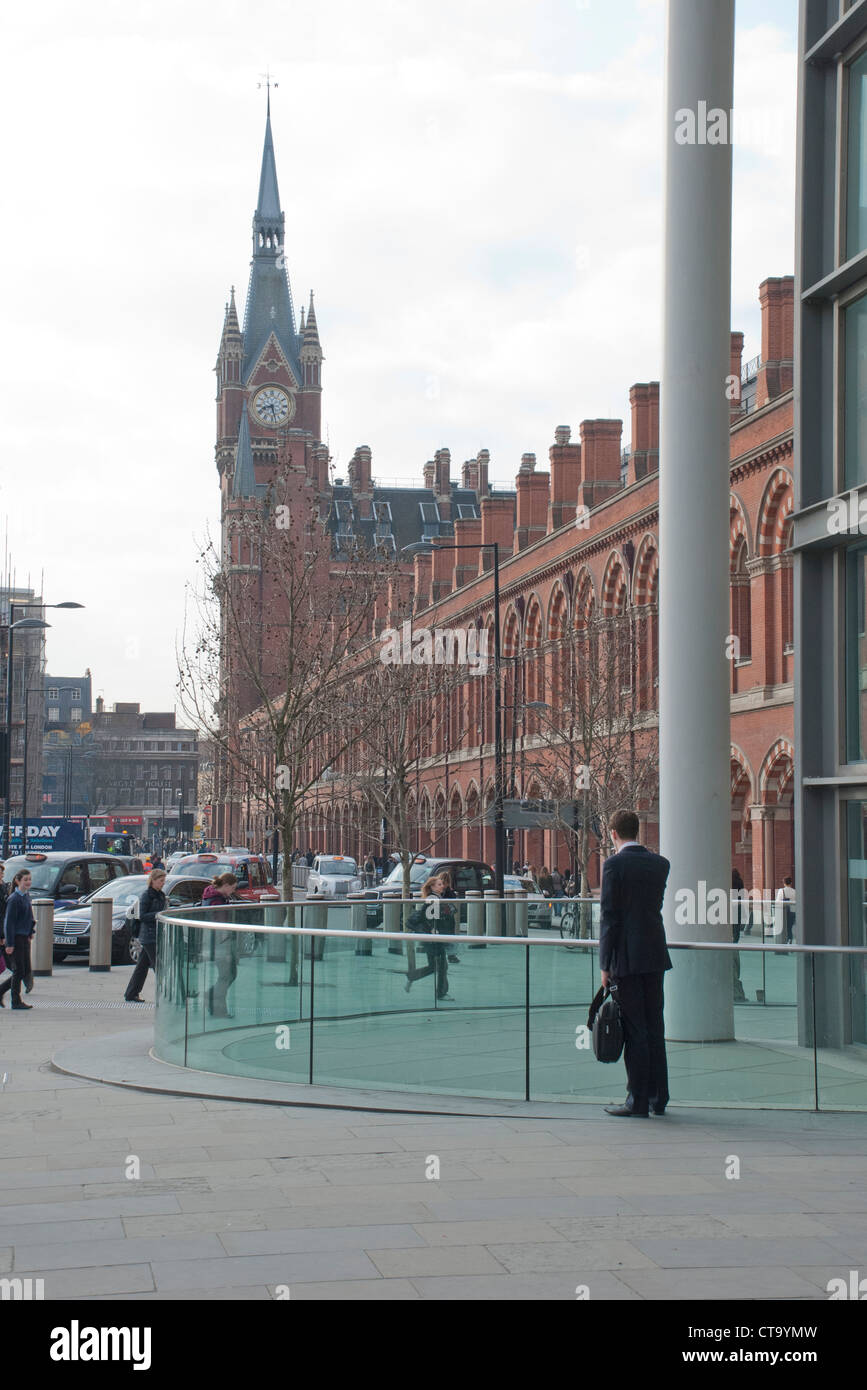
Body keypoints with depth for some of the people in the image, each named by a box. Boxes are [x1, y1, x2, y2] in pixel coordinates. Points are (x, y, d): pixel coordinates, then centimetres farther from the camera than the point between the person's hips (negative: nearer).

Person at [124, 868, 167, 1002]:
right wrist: (157, 914, -25)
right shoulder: (146, 895, -10)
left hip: (156, 934, 9)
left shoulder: (160, 895, 15)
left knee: (142, 965, 11)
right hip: (149, 935, -9)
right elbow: (142, 916, -15)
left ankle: (131, 995, 17)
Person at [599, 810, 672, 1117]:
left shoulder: (614, 864, -10)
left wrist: (605, 965, -8)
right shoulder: (660, 863, 8)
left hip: (627, 957, -6)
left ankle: (638, 1101, -1)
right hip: (656, 955, 6)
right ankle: (658, 1098, 16)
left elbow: (610, 916, -12)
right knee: (655, 1028, 12)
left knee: (634, 1031, -3)